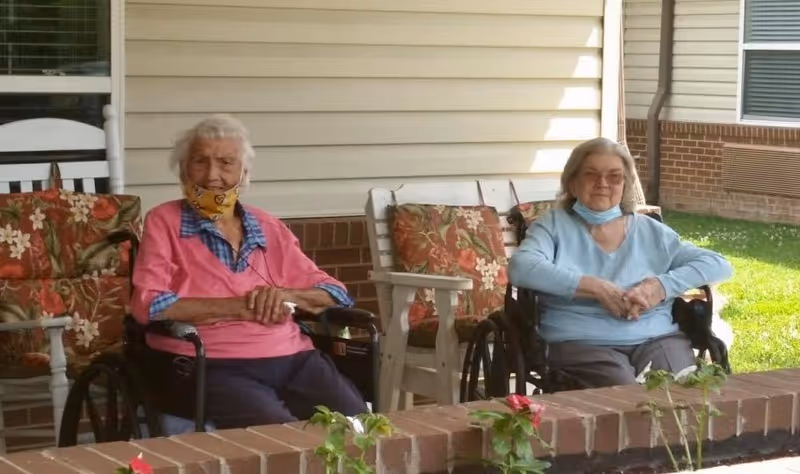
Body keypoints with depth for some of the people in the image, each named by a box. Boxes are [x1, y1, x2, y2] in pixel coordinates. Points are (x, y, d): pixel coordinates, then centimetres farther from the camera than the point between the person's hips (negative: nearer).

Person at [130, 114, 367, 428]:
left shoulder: (269, 229, 19)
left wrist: (285, 296, -4)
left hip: (293, 359, 5)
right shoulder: (164, 222, 7)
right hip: (210, 367, -4)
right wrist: (241, 306, -9)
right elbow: (148, 305, -9)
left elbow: (336, 294, 18)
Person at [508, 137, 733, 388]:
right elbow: (521, 269, -10)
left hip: (657, 339, 3)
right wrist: (598, 288, -13)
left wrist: (661, 286, -7)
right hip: (581, 343, -3)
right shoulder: (554, 225, 10)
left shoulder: (650, 231, 17)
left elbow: (718, 265, 10)